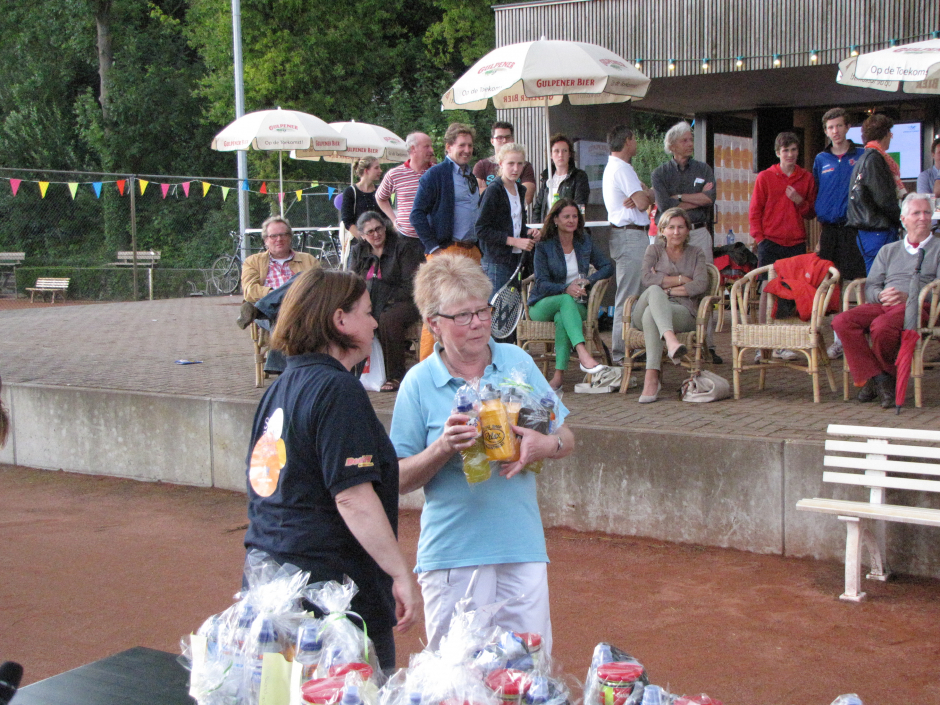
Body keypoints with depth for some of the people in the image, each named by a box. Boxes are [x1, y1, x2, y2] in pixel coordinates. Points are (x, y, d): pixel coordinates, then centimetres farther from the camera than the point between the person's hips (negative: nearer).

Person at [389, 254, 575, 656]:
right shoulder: (419, 383, -3)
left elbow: (567, 438, 12)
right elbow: (400, 480, -2)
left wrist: (544, 445, -10)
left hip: (522, 547, 3)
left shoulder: (518, 362, 5)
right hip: (452, 556, -2)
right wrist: (442, 449, -19)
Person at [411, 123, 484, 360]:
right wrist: (433, 247, -13)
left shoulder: (473, 176, 19)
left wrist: (479, 246, 14)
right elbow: (417, 214, -8)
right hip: (446, 250, -7)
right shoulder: (435, 175, -4)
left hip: (472, 251, 7)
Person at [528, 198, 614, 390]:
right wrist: (566, 289, -29)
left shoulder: (585, 242, 10)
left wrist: (586, 281, -12)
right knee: (567, 300, -36)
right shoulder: (544, 247, -2)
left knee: (562, 317, -36)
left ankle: (558, 376, -42)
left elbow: (608, 267, 7)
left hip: (575, 306, 2)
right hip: (543, 305, -1)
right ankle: (583, 354, -55)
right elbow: (542, 284, -10)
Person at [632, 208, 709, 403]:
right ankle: (671, 340, -60)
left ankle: (652, 378, -50)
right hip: (643, 315, 1)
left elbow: (701, 285, -1)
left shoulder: (696, 254, 19)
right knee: (654, 291, -37)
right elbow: (647, 279, -2)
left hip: (683, 312, 0)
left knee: (650, 315, -36)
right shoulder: (654, 250, 19)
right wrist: (681, 280, -4)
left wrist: (667, 289, -6)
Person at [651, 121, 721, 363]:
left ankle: (708, 344, 0)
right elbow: (665, 206, -9)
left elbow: (710, 198, -4)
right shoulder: (660, 173, 7)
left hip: (699, 233, 2)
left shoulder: (703, 169, 13)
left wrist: (678, 198, -6)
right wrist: (697, 199, -3)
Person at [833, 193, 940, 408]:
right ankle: (876, 378, -28)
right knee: (842, 321, -26)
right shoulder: (888, 250, 29)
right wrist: (881, 295, -7)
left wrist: (908, 296, -16)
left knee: (882, 325, -37)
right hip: (884, 305, 4)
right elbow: (870, 286, 18)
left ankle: (888, 374, -12)